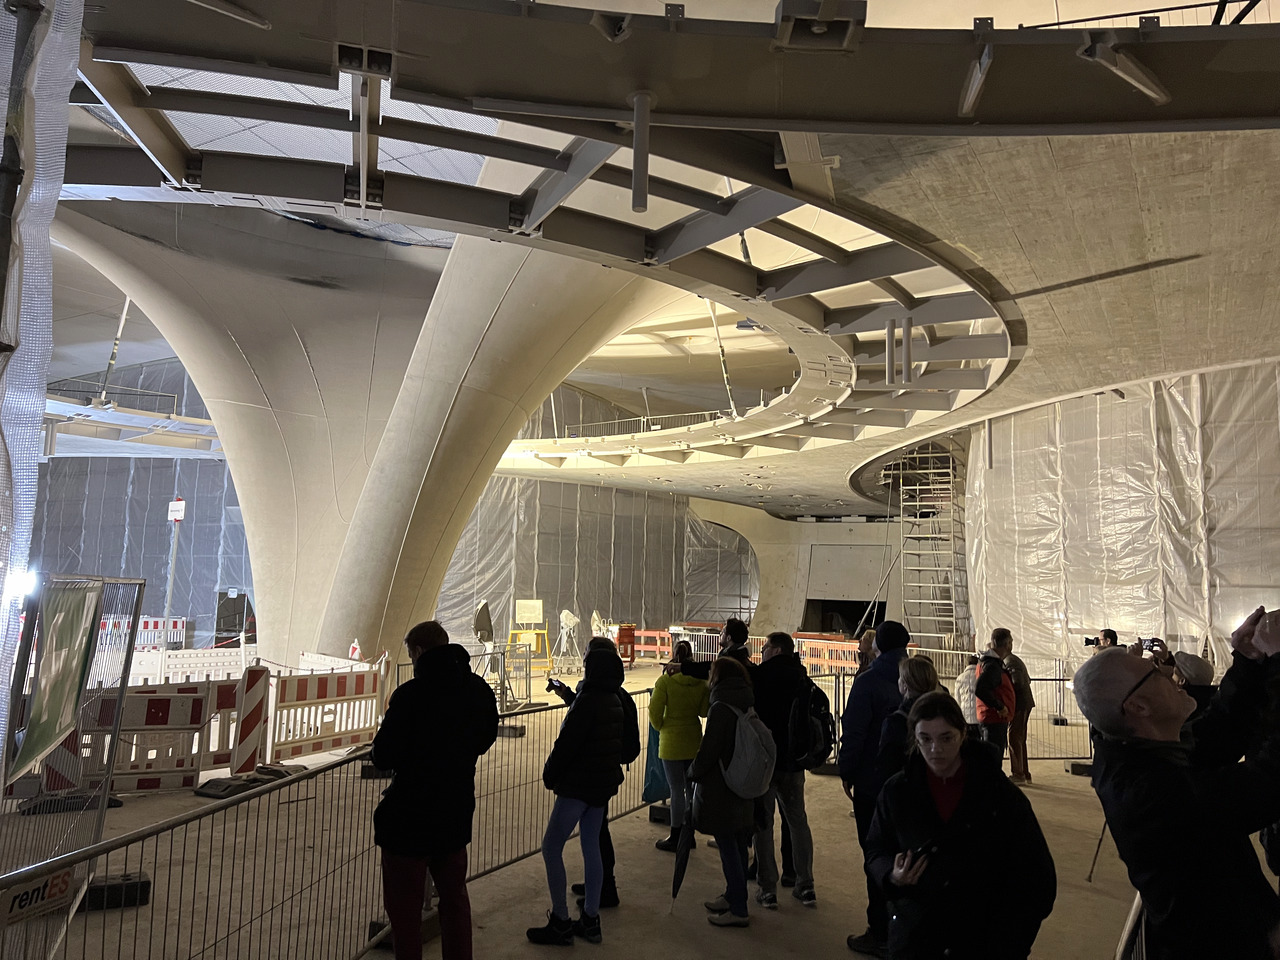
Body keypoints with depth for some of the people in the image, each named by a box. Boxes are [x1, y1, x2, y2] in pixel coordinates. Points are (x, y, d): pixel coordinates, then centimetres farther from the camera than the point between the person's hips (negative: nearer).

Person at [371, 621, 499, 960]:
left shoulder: (410, 694, -22)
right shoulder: (479, 690, -2)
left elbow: (384, 757, -18)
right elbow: (485, 740, 11)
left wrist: (377, 754, 3)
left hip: (409, 816, -6)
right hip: (457, 814, 6)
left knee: (404, 906, 10)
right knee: (454, 897, 22)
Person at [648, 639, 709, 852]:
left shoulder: (665, 680, -14)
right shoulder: (701, 682, -4)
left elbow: (654, 711, -14)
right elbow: (704, 711, 2)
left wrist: (661, 727, 4)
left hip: (671, 741, -4)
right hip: (694, 740, 4)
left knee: (677, 789, 2)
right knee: (691, 787, 16)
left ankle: (676, 838, 11)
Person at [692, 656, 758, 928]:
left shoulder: (721, 709, -20)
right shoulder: (748, 706, 6)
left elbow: (709, 750, -19)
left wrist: (693, 772, -3)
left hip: (720, 791, -9)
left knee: (728, 848, 0)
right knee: (738, 845, 17)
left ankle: (738, 910, 6)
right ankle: (734, 896, 30)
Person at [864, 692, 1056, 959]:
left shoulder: (1000, 793, -8)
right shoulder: (897, 791, -4)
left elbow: (1037, 875, -2)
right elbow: (876, 852, 7)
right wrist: (891, 875, -15)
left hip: (984, 938, -1)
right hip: (913, 938, 1)